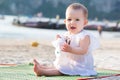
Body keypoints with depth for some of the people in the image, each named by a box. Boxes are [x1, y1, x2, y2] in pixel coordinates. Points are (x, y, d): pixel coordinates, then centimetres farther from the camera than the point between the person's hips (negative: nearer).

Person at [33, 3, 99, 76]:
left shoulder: (85, 36, -15)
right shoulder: (66, 35, 10)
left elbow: (83, 50, -27)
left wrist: (71, 49, -40)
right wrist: (59, 41, -3)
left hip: (79, 65, -9)